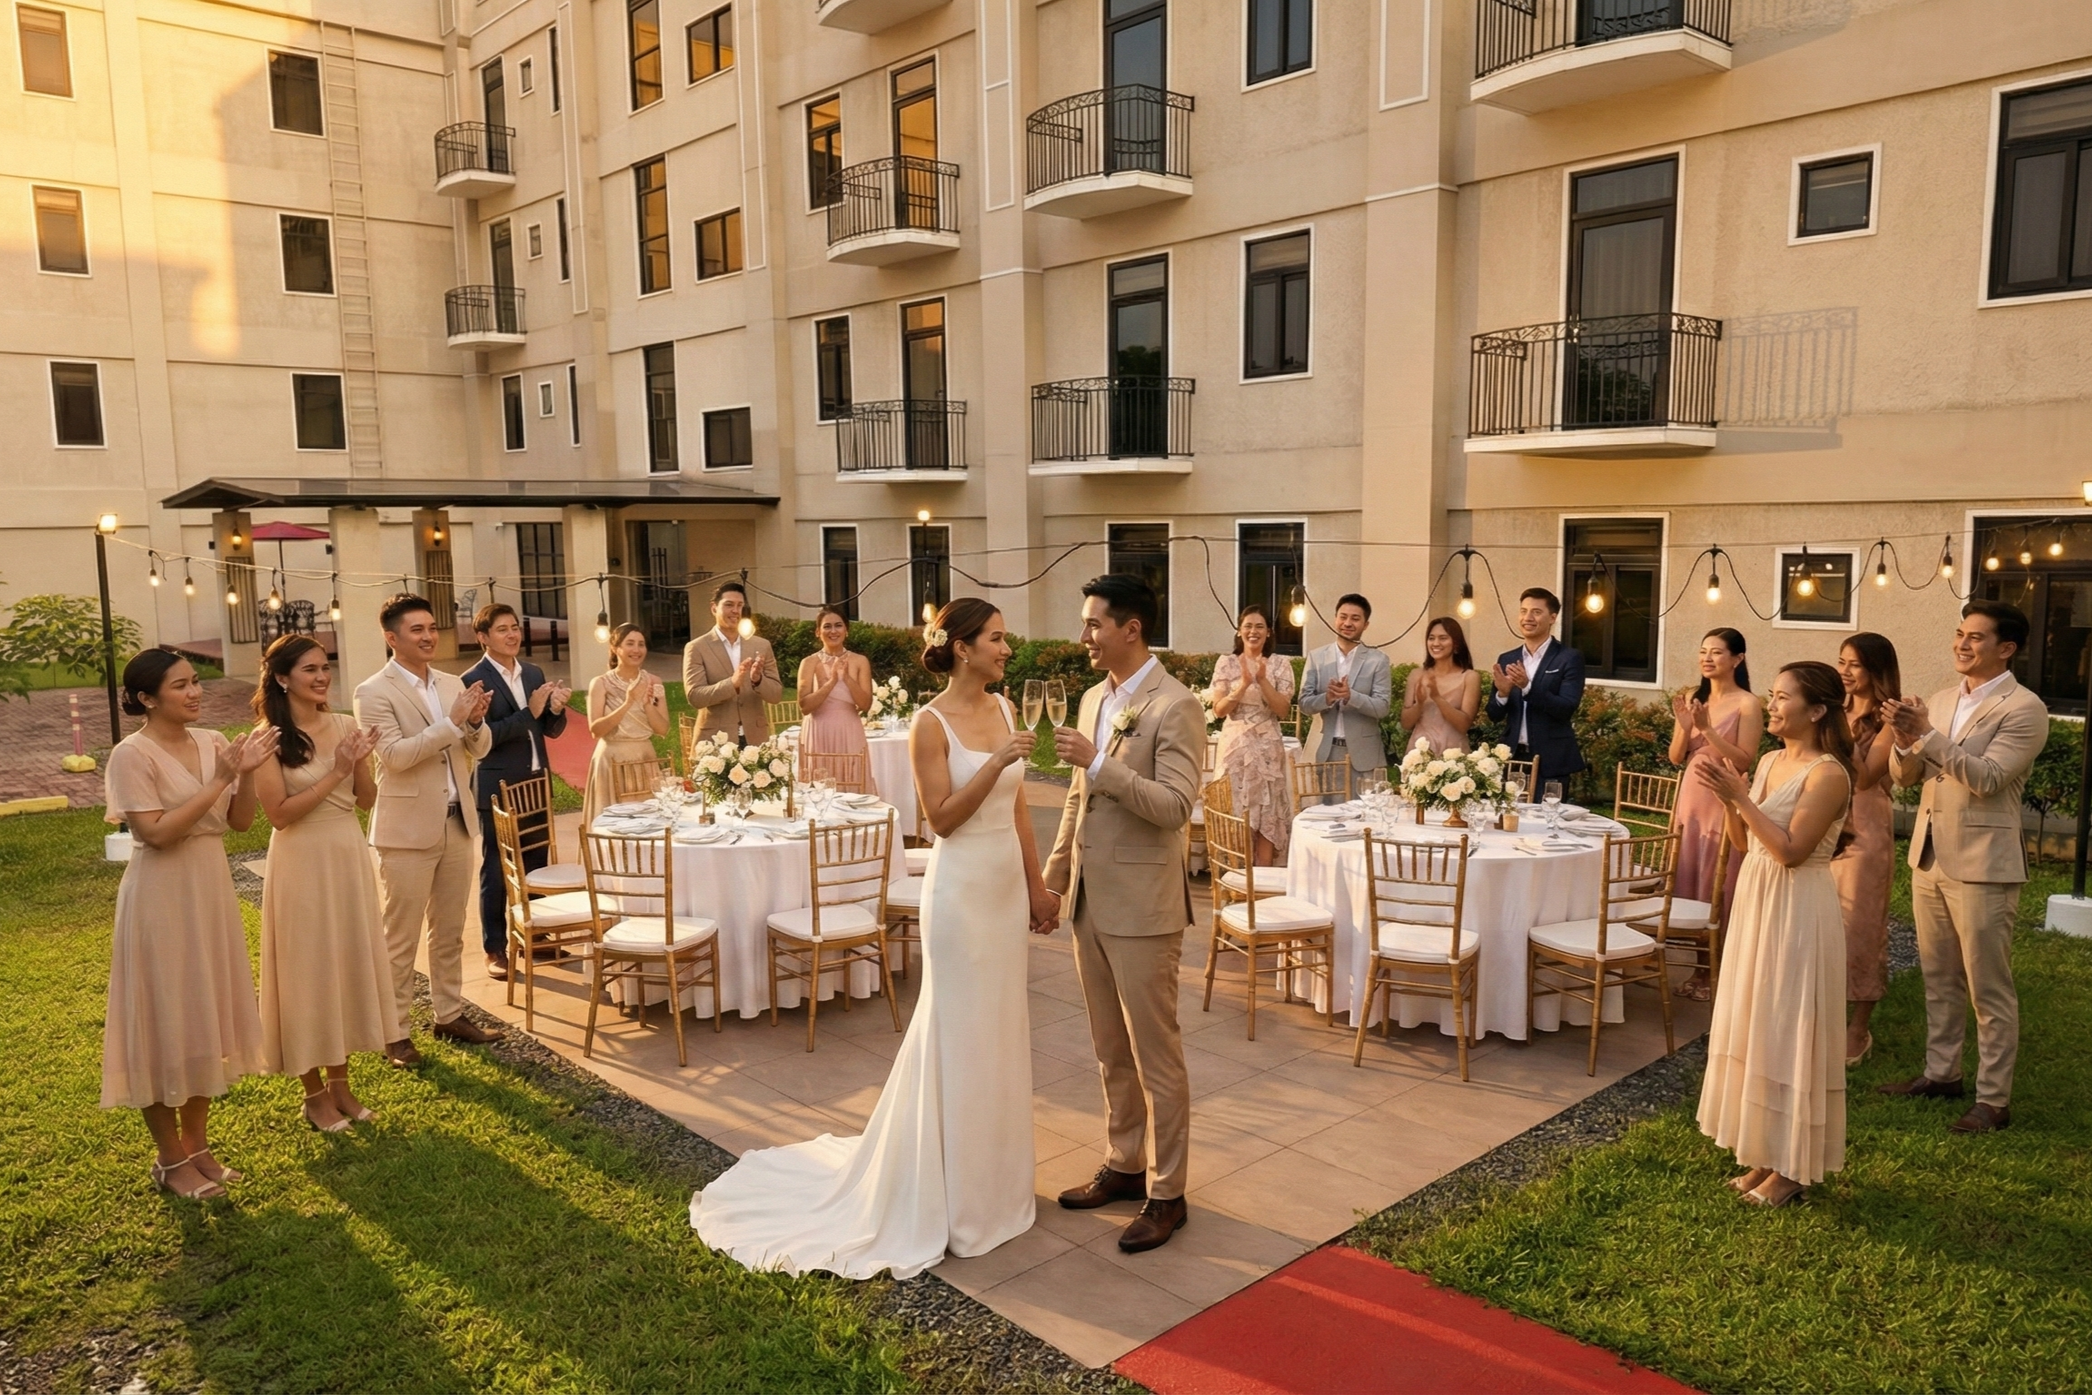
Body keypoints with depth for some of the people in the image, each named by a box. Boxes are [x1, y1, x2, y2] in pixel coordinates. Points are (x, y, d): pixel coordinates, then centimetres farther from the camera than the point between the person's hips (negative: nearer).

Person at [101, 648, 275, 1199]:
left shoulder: (211, 742, 4)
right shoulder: (132, 755, -14)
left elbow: (240, 822, 5)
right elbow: (156, 832, -22)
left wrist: (246, 774, -12)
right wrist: (218, 781, -23)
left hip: (212, 891, 6)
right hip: (162, 898, -6)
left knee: (206, 1017, 14)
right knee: (165, 1021, 3)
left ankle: (197, 1144, 28)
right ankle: (171, 1159, 18)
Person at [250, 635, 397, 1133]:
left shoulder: (345, 726, 3)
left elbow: (367, 800, 6)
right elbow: (278, 813, -14)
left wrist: (361, 761, -12)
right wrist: (334, 775, -18)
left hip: (350, 856, 5)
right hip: (302, 862, -5)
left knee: (350, 964, 13)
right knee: (308, 969, 6)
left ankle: (341, 1081, 28)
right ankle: (314, 1093, 21)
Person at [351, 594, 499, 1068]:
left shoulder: (453, 685, 9)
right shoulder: (374, 692, -9)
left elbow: (479, 749, 9)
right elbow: (396, 755, -20)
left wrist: (476, 721, -12)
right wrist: (453, 721, -25)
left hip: (457, 824, 6)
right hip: (407, 831, -6)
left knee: (449, 932, 16)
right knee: (400, 940, 3)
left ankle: (450, 1014, 28)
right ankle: (396, 1033, 12)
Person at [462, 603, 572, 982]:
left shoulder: (534, 673, 9)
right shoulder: (474, 680, -10)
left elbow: (552, 730, 11)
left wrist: (556, 709, -10)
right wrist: (529, 712, -22)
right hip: (498, 790, -6)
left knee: (536, 867, 14)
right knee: (496, 873, 4)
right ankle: (495, 950, 13)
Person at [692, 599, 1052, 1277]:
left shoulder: (1004, 709, 6)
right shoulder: (932, 724, -13)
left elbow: (1017, 807, 11)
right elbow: (942, 818, -17)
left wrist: (1037, 884, 11)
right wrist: (995, 762, -27)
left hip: (1007, 884, 7)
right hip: (961, 889, -7)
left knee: (1000, 1030, 15)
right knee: (958, 1037, 3)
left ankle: (991, 1176, 32)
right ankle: (947, 1192, 19)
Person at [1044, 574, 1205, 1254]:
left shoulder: (1174, 706, -15)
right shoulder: (1094, 699, 10)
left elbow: (1175, 805, -23)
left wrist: (1099, 763, -27)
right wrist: (1053, 879, 17)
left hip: (1142, 908, -8)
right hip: (1089, 901, 8)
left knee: (1155, 1055, 4)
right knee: (1110, 1051, 18)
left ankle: (1166, 1193, 16)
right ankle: (1122, 1165, 33)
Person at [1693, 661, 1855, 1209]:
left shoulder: (1828, 773, -16)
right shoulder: (1770, 762, 8)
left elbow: (1791, 850, -22)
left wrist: (1739, 797, -23)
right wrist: (1729, 797, -5)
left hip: (1797, 912, -8)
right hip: (1756, 900, 9)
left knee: (1787, 1034, 0)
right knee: (1755, 1028, 14)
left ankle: (1791, 1169, 14)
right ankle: (1765, 1155, 26)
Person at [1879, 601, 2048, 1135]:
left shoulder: (2024, 709, -10)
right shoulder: (1941, 700, 10)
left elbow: (1987, 778, -21)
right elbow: (1905, 775, 8)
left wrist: (1928, 735, -25)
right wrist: (1906, 741, -12)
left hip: (1982, 864, -7)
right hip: (1930, 856, 7)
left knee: (1989, 990, 2)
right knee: (1939, 978, 17)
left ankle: (1993, 1099, 11)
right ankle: (1941, 1072, 30)